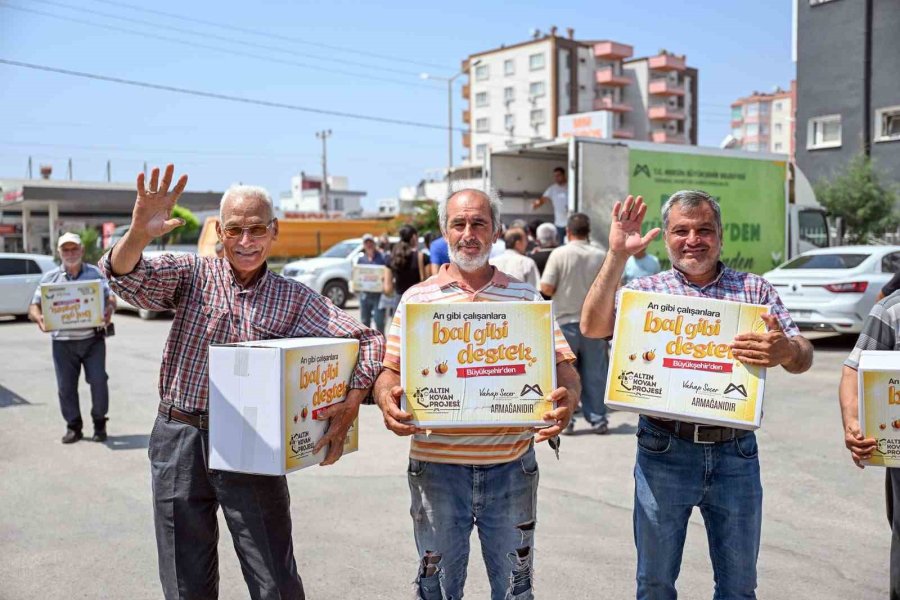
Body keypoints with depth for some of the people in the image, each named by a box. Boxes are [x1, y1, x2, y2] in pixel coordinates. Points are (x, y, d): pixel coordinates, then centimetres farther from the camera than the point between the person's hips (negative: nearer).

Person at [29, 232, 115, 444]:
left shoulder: (96, 273, 5)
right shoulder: (50, 277, 6)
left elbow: (110, 297, 2)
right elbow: (34, 306, 4)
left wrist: (109, 309, -22)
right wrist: (39, 317, -20)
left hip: (93, 339, -1)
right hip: (62, 341, 1)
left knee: (98, 381, -2)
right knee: (66, 386, 5)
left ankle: (99, 423, 14)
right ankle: (73, 426, 18)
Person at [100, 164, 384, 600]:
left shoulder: (294, 299, 2)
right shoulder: (191, 274, 2)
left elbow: (367, 342, -1)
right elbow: (126, 279, -15)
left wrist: (349, 408, -14)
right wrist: (139, 232, -35)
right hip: (179, 438, 1)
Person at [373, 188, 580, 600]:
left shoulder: (526, 298, 5)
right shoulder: (417, 299, 4)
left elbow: (562, 365, 1)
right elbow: (390, 371, 4)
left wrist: (567, 398, -21)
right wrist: (387, 400, -18)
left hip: (511, 466, 0)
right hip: (436, 467, 0)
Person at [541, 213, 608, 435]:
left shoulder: (559, 254, -8)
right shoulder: (601, 256, -2)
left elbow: (546, 288, -12)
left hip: (566, 320, -2)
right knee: (594, 373, 9)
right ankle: (598, 419, 15)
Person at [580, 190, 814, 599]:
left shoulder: (756, 290, 6)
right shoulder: (645, 290, 2)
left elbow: (803, 358, 4)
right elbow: (592, 327, -13)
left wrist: (786, 351, -21)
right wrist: (617, 255, -19)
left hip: (735, 454, 2)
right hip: (664, 453, -1)